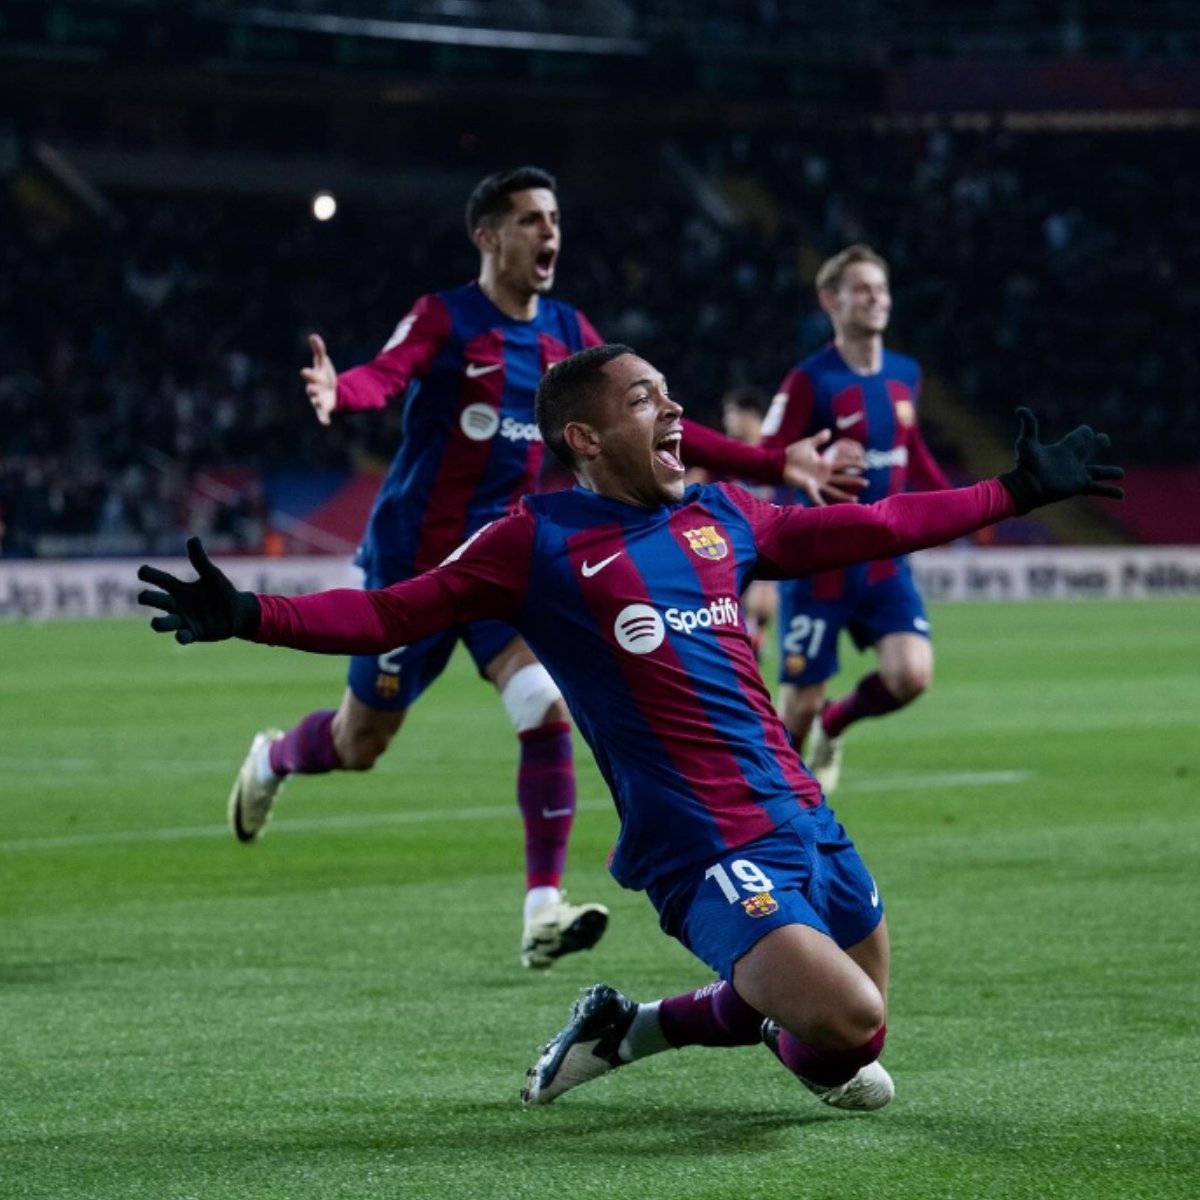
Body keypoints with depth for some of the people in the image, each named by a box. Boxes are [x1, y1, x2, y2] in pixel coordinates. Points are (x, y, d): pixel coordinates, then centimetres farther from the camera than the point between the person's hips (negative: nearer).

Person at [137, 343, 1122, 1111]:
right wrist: (250, 616, -19)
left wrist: (1017, 492, 31)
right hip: (706, 846, -7)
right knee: (847, 1019, -26)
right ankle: (801, 1045, 13)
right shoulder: (540, 542, -2)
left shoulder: (718, 516, 14)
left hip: (804, 819, 7)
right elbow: (393, 615, -5)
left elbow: (867, 528, 26)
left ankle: (631, 1027, 30)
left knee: (855, 1030, 13)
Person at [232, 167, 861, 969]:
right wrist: (336, 391, -57)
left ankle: (544, 910, -14)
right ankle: (273, 759, 44)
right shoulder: (446, 320, -12)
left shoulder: (569, 334, 4)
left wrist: (775, 464, 3)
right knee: (360, 745, 8)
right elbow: (386, 374, -32)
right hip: (416, 557, -4)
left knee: (547, 709, -19)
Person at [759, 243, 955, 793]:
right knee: (800, 704, 0)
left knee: (911, 675, -14)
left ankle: (835, 724, 18)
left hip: (884, 563, 5)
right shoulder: (810, 382, -13)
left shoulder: (905, 374, 6)